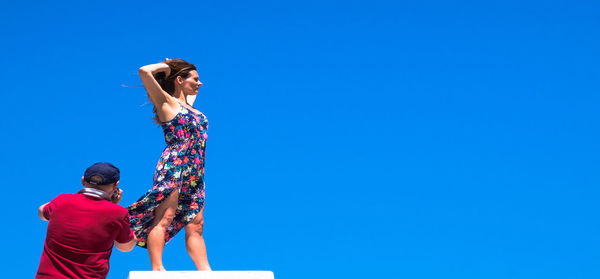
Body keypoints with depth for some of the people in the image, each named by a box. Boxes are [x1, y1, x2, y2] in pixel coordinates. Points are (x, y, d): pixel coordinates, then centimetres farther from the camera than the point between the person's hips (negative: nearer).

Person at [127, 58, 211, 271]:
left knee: (195, 226, 5)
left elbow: (195, 88, 48)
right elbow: (144, 72, -10)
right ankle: (157, 270, -17)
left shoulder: (189, 105, 23)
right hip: (173, 166, -8)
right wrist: (165, 67, 5)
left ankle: (205, 272, 3)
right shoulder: (166, 101, 3)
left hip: (195, 174, 8)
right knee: (164, 219, -12)